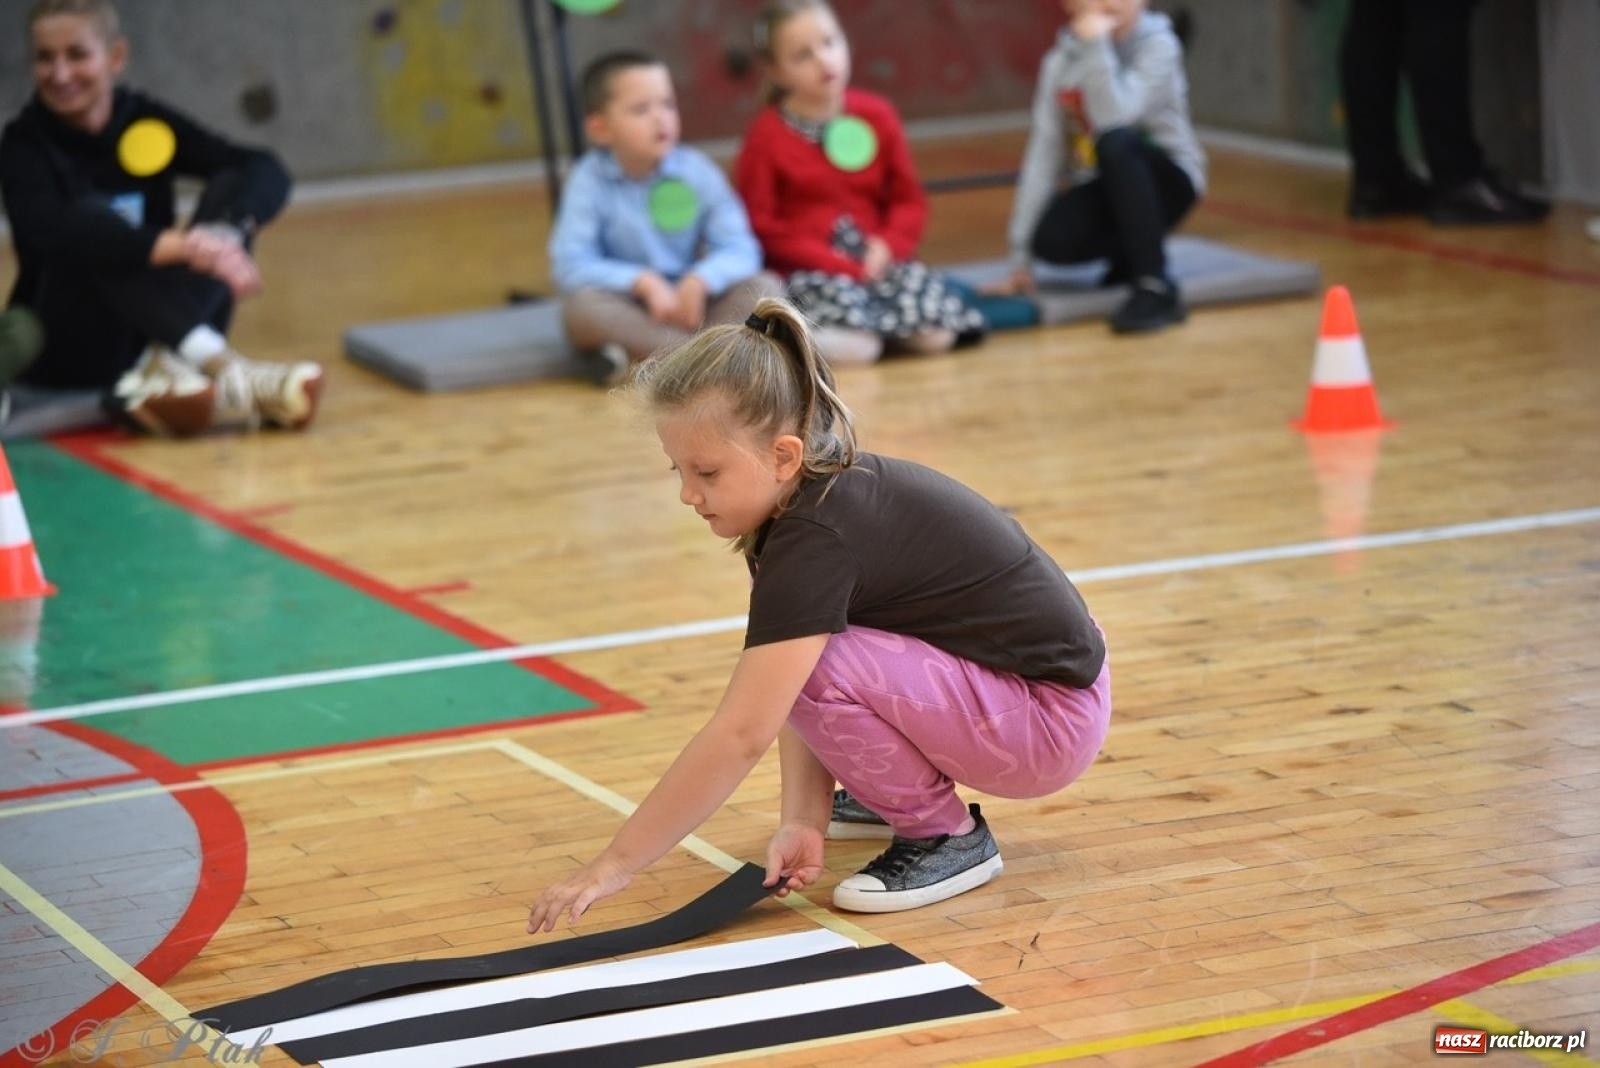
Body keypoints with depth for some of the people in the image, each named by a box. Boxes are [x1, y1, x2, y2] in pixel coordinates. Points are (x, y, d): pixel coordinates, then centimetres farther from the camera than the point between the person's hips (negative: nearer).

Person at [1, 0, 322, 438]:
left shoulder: (147, 123, 1)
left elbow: (267, 173, -13)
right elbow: (48, 228, -33)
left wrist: (224, 231, -37)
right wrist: (175, 246, -46)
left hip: (149, 335, 4)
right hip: (68, 353, -4)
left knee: (233, 189, -13)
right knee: (92, 225, -31)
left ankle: (163, 369, -32)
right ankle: (218, 362, -45)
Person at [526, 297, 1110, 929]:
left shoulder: (819, 536, -27)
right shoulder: (812, 496, 0)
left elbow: (740, 735, -31)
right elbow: (798, 709, -3)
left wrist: (615, 865, -29)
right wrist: (803, 821, -17)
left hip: (1053, 719, -9)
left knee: (814, 665, -24)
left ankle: (947, 836, -6)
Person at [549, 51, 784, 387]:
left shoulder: (696, 170, -2)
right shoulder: (590, 180, -8)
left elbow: (741, 250, -8)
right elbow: (569, 265, -16)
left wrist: (700, 280, -28)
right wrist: (643, 281, -28)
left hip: (691, 305, 3)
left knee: (765, 287, -19)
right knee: (581, 306, -32)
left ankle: (645, 360, -32)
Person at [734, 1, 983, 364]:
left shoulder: (876, 115, 7)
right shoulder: (766, 136, -5)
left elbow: (909, 198, 12)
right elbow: (761, 227, -7)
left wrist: (889, 246, -11)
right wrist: (839, 265, -15)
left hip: (874, 260, 4)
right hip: (810, 269, -4)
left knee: (937, 334, -22)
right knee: (855, 349, -32)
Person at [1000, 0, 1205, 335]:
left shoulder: (1157, 45, -13)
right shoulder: (1060, 61, -2)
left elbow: (1113, 120, -30)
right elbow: (1043, 154, -7)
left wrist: (1095, 43, -31)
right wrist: (1021, 254, -12)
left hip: (1165, 181, -4)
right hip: (1104, 193, 4)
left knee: (1116, 143, -35)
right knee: (1050, 239, -29)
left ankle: (1156, 288, -34)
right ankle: (1131, 251, 4)